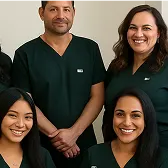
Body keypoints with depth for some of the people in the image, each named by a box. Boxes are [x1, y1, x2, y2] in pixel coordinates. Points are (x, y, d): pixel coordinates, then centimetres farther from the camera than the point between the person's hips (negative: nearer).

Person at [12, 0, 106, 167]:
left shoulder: (90, 48, 1)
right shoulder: (25, 54, -4)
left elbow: (97, 96, -1)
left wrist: (74, 132, -13)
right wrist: (55, 135, -13)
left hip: (84, 143, 2)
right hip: (41, 146, -1)